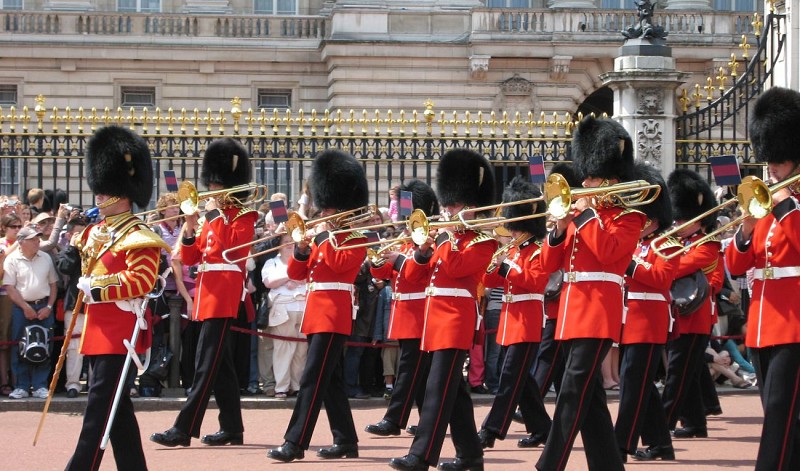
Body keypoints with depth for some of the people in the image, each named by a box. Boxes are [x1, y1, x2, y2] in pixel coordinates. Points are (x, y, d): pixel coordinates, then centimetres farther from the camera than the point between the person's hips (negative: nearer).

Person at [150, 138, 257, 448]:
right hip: (208, 294, 9)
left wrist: (217, 216, -16)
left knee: (207, 365, -10)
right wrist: (189, 229, -3)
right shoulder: (212, 219, 18)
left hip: (224, 296, -9)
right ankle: (232, 429, 15)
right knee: (220, 365, 10)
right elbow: (189, 258, 14)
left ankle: (183, 430, -15)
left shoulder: (243, 218, -3)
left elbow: (234, 247, -22)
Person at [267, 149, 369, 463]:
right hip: (318, 312, 9)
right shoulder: (323, 240, 18)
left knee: (312, 379, -14)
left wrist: (324, 236, -12)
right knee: (331, 380, 11)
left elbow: (339, 263, -24)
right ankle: (346, 441, 17)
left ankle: (295, 443, -18)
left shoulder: (356, 240, -4)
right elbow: (295, 273, 14)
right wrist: (303, 248, -4)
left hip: (334, 315, -9)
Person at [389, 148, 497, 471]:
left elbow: (456, 267, -21)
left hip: (456, 318, -9)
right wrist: (425, 248, -2)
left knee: (438, 388, -14)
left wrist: (449, 234, -11)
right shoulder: (444, 239, 20)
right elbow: (416, 273, 16)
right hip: (437, 317, 9)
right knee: (453, 389, 11)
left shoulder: (482, 241, -4)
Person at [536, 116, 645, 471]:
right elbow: (549, 264, 14)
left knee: (572, 394, -12)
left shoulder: (627, 217, 0)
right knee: (589, 395, 8)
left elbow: (608, 250, -20)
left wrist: (585, 214, -12)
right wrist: (560, 228, -2)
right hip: (573, 310, 8)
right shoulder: (581, 216, 19)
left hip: (598, 312, -8)